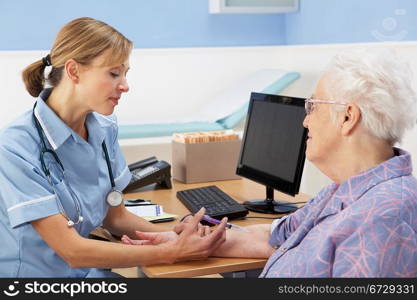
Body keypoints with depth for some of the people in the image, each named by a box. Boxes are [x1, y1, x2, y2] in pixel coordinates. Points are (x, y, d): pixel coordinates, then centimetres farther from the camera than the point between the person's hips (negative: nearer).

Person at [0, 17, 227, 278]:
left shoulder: (104, 129, -1)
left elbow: (116, 217, 6)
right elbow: (72, 251, -20)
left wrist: (174, 237, -11)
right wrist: (171, 253, -22)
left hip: (90, 272, 6)